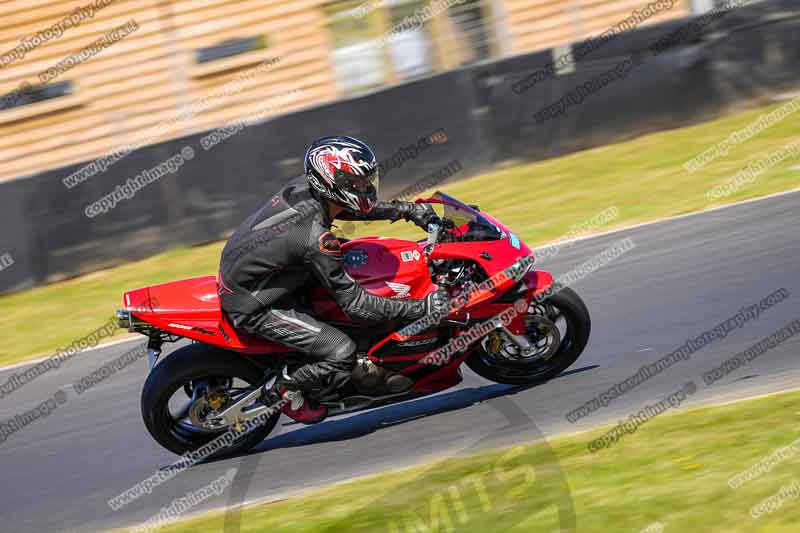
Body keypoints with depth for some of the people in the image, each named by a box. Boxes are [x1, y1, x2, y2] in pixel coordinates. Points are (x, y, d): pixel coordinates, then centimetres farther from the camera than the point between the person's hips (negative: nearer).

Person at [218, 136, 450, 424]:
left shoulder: (302, 187, -9)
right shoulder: (316, 239, -32)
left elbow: (354, 206, 14)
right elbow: (354, 304, -25)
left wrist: (408, 210, 9)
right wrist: (421, 307, -25)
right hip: (252, 307, -9)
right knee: (342, 352, -17)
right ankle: (284, 390, 8)